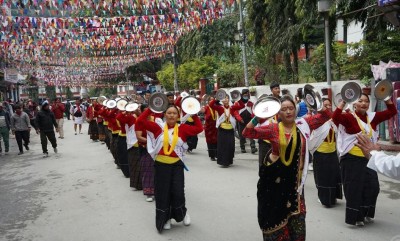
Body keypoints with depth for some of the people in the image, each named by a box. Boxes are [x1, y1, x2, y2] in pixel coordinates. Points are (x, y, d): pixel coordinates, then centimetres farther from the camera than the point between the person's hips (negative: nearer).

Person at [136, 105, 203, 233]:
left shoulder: (182, 128, 1)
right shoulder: (158, 127, -1)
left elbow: (199, 128, -4)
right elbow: (140, 120, -4)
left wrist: (194, 114, -6)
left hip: (177, 165, 0)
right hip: (161, 165, 1)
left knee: (178, 192, 0)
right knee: (162, 193, 7)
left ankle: (183, 213, 31)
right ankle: (165, 219, 27)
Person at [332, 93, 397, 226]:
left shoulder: (372, 117, 7)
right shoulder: (349, 117, -11)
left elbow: (392, 112, 12)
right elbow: (335, 118, -30)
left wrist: (386, 98, 2)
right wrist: (343, 102, -31)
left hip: (368, 158, 6)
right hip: (352, 159, -6)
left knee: (372, 187, 13)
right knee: (354, 189, 1)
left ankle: (366, 214, 31)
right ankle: (355, 217, 15)